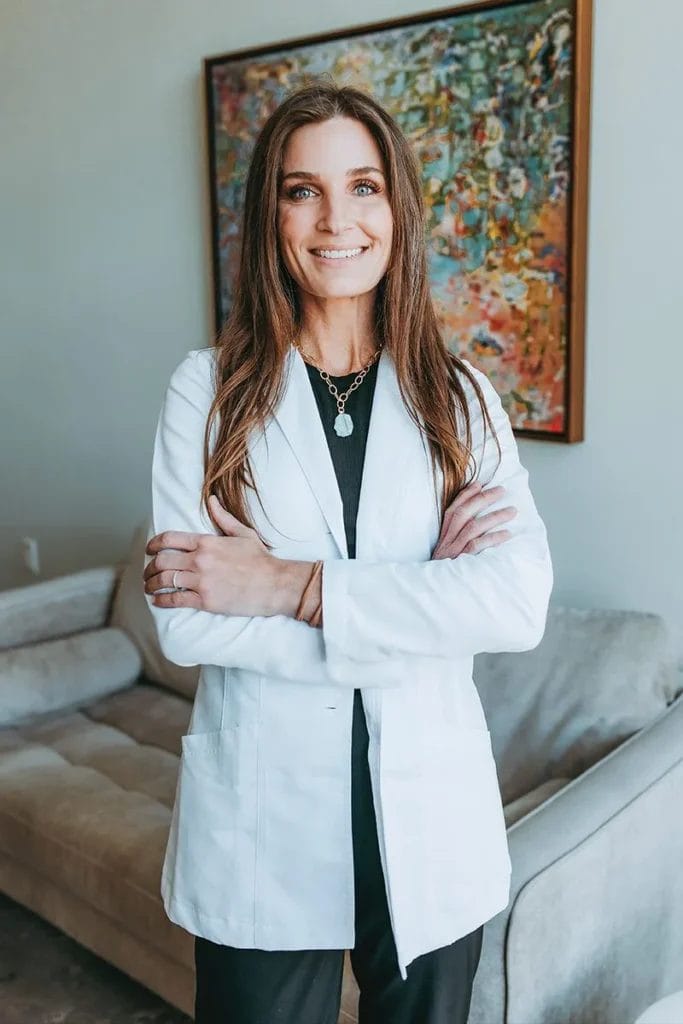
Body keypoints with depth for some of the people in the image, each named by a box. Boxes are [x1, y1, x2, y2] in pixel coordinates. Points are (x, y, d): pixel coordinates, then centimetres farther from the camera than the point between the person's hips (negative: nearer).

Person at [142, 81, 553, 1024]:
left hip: (431, 816, 2)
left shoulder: (459, 395, -1)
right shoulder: (208, 388, -5)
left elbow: (521, 604, -15)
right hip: (261, 821, -1)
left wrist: (291, 584, -20)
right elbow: (184, 622, -15)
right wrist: (420, 602, -17)